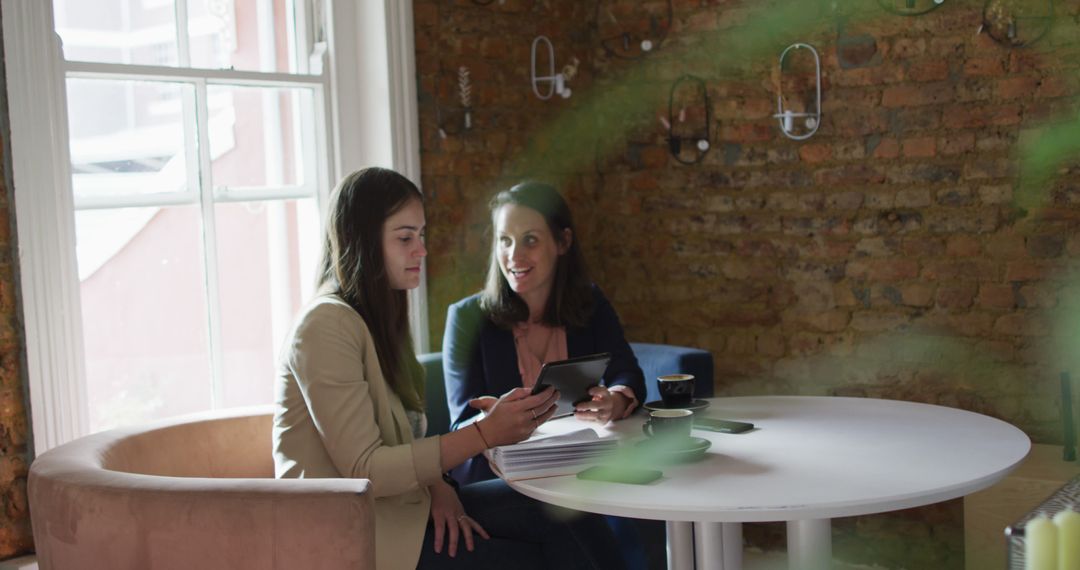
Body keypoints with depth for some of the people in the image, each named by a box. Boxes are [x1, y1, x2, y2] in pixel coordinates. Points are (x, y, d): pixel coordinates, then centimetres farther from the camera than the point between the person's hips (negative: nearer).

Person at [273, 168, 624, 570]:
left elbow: (398, 442, 12)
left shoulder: (380, 316, 13)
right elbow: (364, 469, -21)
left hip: (397, 499, 8)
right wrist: (485, 433, -25)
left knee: (567, 518, -9)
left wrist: (435, 484, -9)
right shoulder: (327, 326, -16)